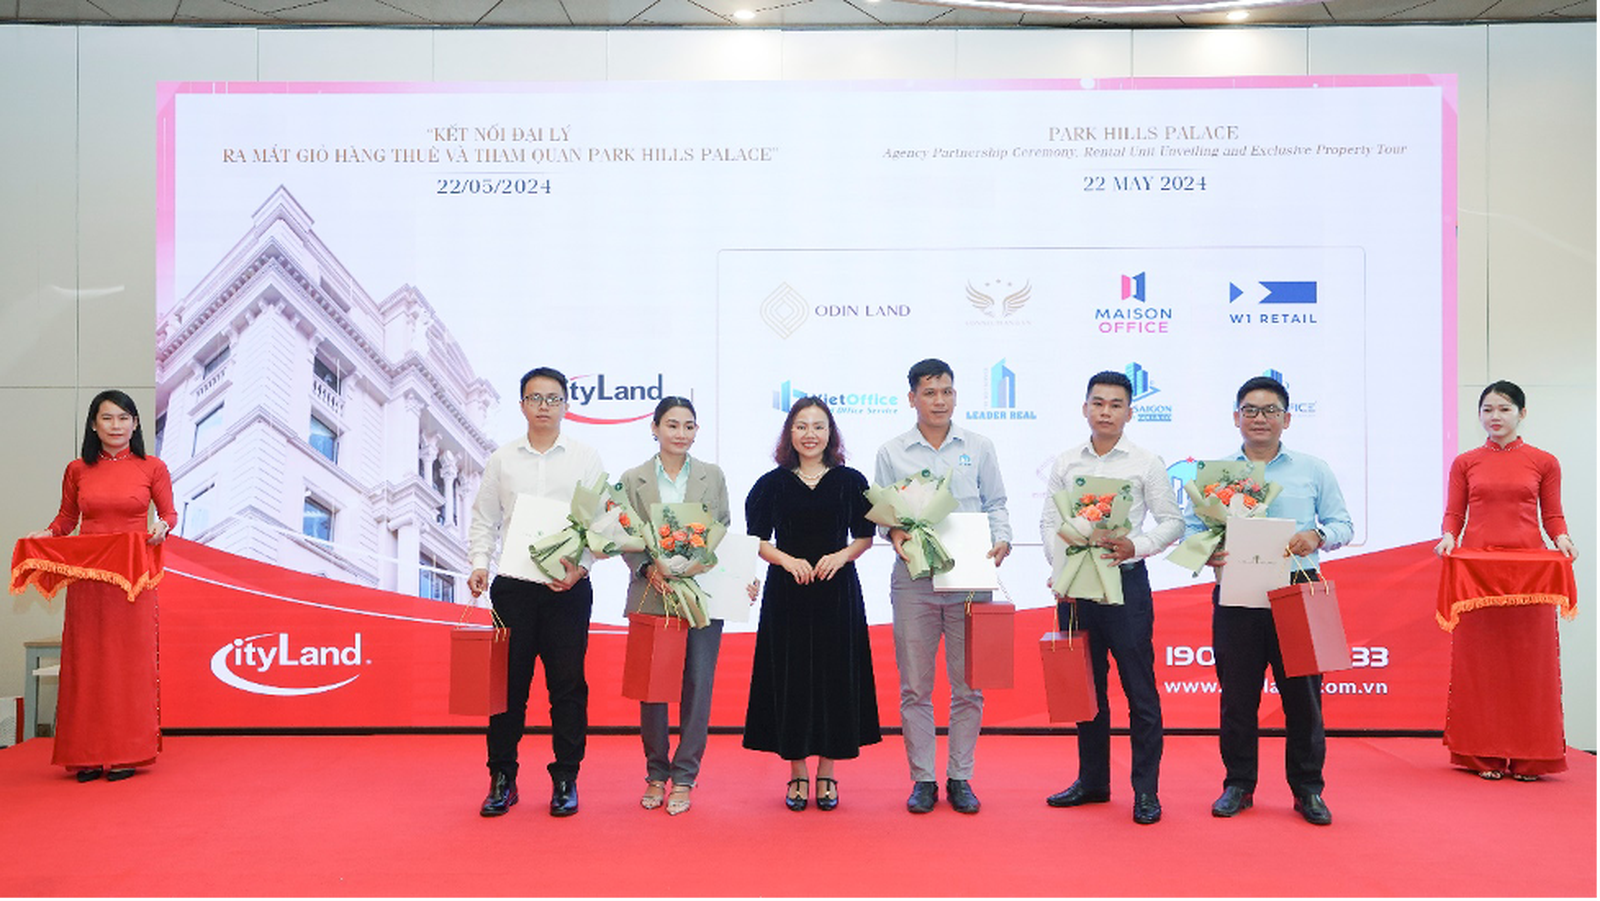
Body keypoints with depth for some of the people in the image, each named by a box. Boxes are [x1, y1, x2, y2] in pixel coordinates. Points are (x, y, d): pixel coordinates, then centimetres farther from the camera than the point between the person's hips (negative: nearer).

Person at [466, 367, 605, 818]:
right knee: (508, 683, 3)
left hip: (568, 588, -1)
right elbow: (484, 520, 12)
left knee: (567, 684, 3)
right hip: (513, 586, 1)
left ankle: (566, 780, 13)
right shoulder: (502, 459, 11)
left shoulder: (585, 458, 6)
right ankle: (502, 779, 14)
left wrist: (582, 566, -14)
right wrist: (479, 564, -3)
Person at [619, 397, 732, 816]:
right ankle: (656, 774, 18)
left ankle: (684, 776, 9)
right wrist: (650, 568, -12)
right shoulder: (633, 480, 7)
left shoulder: (713, 476, 10)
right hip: (651, 596, 0)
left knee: (697, 684, -1)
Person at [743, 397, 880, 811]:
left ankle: (826, 773, 16)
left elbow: (865, 536, 6)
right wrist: (787, 560, -14)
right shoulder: (772, 483, 4)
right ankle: (797, 774, 15)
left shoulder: (850, 481, 4)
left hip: (837, 591, 0)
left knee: (835, 677, 3)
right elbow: (756, 540, 3)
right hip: (786, 592, 0)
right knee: (790, 678, 2)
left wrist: (840, 556, -12)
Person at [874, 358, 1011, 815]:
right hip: (913, 582, 0)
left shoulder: (979, 447, 9)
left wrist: (1002, 539, -7)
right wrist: (895, 533, -12)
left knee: (968, 685, 5)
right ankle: (922, 780, 15)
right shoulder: (892, 452, 7)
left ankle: (960, 778, 17)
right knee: (915, 687, 4)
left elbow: (996, 504, 11)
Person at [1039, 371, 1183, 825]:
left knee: (1139, 688, -2)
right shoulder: (1064, 464, 10)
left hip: (1126, 582, -3)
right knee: (1086, 686, 12)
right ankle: (1092, 781, 23)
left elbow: (1172, 521, 0)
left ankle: (1146, 791, 7)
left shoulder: (1146, 463, 1)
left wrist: (1136, 546, -16)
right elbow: (1049, 522, 9)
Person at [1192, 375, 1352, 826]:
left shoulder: (1313, 470, 9)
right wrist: (1208, 552, -14)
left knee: (1303, 693, 3)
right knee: (1237, 694, 6)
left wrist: (1317, 536, -14)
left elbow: (1343, 524, 8)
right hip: (1236, 594, 0)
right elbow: (1191, 529, 7)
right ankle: (1238, 785, 19)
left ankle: (1308, 788, 16)